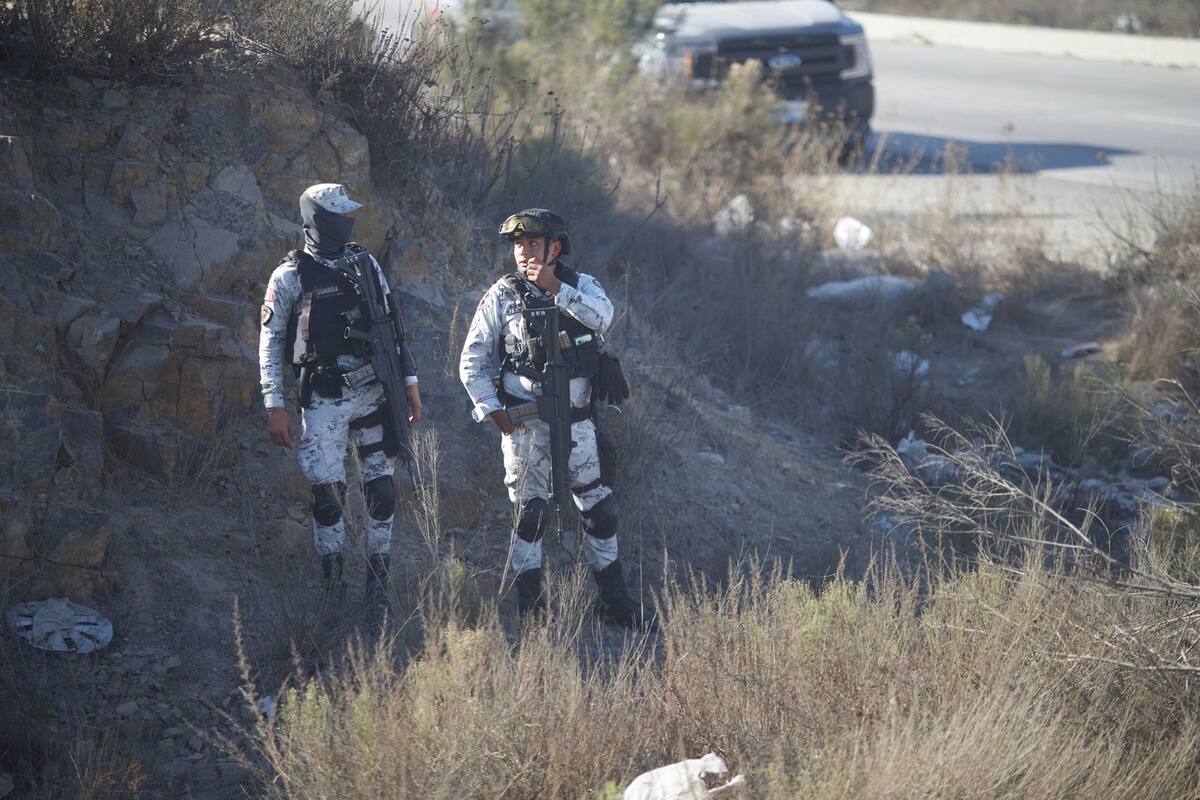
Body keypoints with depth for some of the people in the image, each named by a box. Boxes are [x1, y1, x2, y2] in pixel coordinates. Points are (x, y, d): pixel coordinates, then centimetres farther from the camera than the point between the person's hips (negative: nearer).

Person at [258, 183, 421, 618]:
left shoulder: (365, 264, 8)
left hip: (374, 393, 4)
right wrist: (274, 407, -6)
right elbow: (270, 343, -1)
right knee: (328, 493, -5)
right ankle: (332, 580, 11)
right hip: (325, 399, -4)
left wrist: (410, 381, 11)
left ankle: (378, 582, 12)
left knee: (382, 490, 2)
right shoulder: (290, 277, -4)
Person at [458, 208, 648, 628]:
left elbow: (602, 317, -20)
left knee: (599, 508, 7)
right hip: (524, 423, -2)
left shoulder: (582, 286, 4)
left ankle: (614, 601, 17)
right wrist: (492, 411, -9)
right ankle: (530, 604, 7)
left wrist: (555, 287, -26)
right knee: (531, 512, 0)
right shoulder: (501, 296, -1)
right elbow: (472, 362, 1)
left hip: (575, 421, 2)